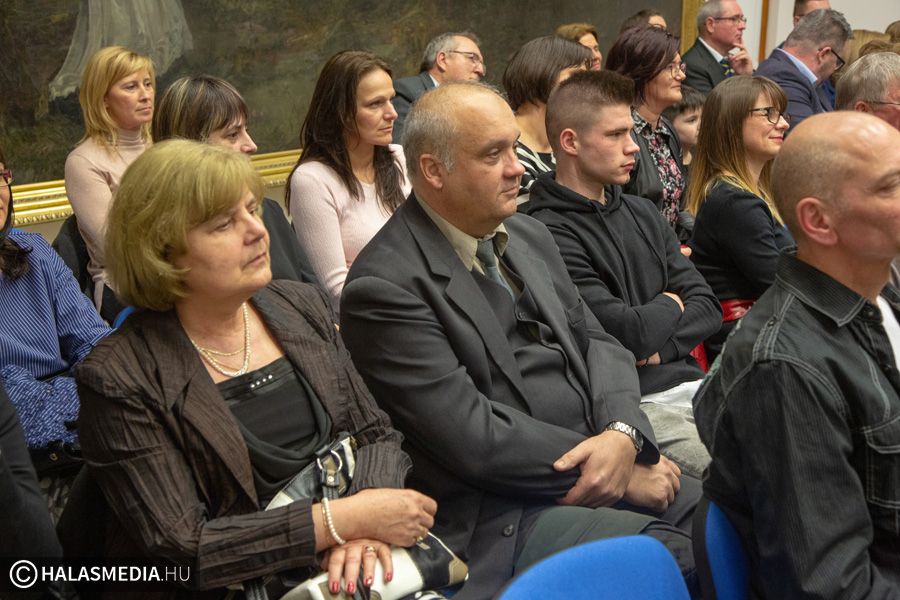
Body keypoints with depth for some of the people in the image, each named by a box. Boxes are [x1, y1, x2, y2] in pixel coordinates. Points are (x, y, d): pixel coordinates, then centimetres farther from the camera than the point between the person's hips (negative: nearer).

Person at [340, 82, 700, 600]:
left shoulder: (529, 235, 12)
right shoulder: (384, 286, -14)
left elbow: (595, 341, 12)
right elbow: (475, 437, -17)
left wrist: (623, 435, -9)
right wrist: (608, 468, -12)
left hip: (611, 462, 8)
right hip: (504, 520, -8)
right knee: (679, 557, -25)